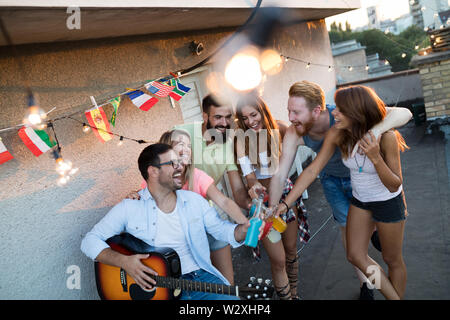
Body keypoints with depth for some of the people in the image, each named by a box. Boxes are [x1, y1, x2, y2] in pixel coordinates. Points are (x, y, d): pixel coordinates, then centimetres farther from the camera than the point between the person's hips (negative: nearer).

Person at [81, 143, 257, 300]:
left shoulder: (194, 200, 8)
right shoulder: (129, 207, -3)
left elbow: (222, 229, 13)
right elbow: (90, 241, -2)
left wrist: (247, 229, -8)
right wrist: (123, 261, -18)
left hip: (200, 277, 3)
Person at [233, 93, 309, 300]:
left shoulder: (278, 129, -7)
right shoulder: (241, 139, -17)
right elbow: (248, 174, -26)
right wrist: (254, 186, -45)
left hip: (285, 192, 4)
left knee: (291, 250, 19)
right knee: (278, 260, -2)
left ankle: (294, 293, 40)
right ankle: (286, 296, 19)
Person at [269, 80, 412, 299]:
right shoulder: (294, 134, -29)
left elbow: (403, 113, -43)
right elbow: (280, 175, -24)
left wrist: (374, 131, -62)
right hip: (331, 179, 2)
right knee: (347, 228, 8)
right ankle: (364, 283, 30)